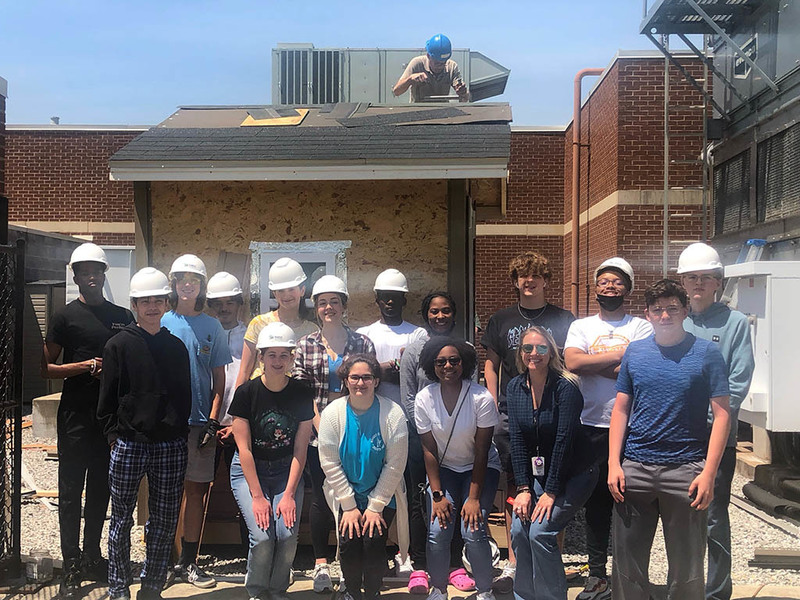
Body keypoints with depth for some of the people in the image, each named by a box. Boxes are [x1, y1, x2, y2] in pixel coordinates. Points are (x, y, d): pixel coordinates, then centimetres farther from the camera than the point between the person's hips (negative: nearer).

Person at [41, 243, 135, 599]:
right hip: (76, 417, -3)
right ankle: (71, 567, 9)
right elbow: (46, 368, -1)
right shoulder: (66, 316, 1)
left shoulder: (123, 316, 11)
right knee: (71, 492, 2)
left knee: (101, 489, 12)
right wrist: (86, 365, -14)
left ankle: (92, 557, 25)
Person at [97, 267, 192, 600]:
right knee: (121, 519, 7)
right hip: (128, 445, -2)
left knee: (165, 522, 7)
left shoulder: (176, 347, 10)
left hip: (171, 447, 3)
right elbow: (108, 396, 1)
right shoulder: (119, 345, 0)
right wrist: (114, 434, -4)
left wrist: (181, 431, 8)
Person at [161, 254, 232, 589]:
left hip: (200, 420, 1)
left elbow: (219, 379, 7)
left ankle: (189, 562, 13)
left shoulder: (212, 327, 6)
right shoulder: (162, 323, 5)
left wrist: (212, 420, -2)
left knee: (196, 489, 4)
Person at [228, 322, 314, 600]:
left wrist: (289, 494, -11)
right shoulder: (247, 392, -11)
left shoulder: (301, 394, -6)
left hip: (287, 470, 2)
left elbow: (300, 449, -5)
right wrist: (257, 496, -14)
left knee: (288, 535, -15)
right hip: (249, 470, -1)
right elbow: (244, 448, -11)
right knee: (262, 536, -17)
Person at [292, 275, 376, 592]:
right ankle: (321, 564, 15)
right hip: (317, 432, 0)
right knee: (320, 497, 3)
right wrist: (320, 426, -6)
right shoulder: (305, 345, 7)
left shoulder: (362, 343, 6)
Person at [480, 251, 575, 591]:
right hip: (510, 418, 2)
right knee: (514, 488, 4)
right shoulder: (501, 321, 12)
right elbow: (492, 364, 16)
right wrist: (493, 407, 8)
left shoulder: (563, 320, 7)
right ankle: (513, 562, 12)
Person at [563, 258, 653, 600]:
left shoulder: (642, 328, 4)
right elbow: (572, 363, -10)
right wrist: (619, 355, -9)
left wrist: (594, 364, -9)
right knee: (596, 502, 8)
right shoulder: (581, 327, 10)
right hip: (592, 427, 2)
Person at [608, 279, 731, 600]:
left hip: (686, 469, -2)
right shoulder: (634, 352, 6)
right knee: (627, 563, 10)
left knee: (686, 567, 9)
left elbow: (722, 414, -4)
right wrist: (614, 464, 0)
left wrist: (709, 473, -12)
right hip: (634, 468, 3)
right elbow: (621, 409, 9)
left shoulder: (706, 353, -3)